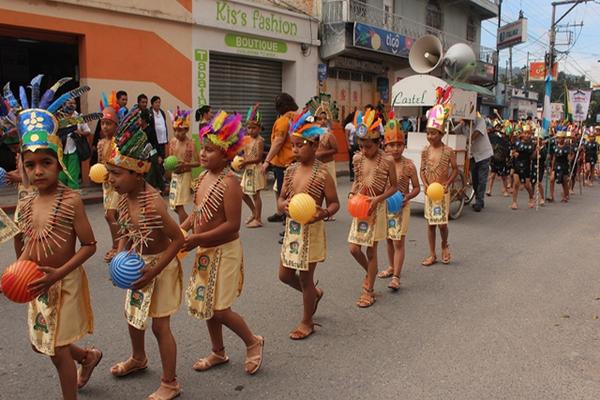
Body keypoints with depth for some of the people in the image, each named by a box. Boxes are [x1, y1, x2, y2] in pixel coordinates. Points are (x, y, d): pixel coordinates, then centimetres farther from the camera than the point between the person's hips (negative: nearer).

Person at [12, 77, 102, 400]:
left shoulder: (71, 200, -19)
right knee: (40, 343, 21)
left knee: (58, 350, 6)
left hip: (64, 283, -7)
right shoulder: (27, 204, -1)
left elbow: (89, 245, -18)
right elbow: (24, 241, 15)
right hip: (37, 285, 7)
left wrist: (58, 273, -26)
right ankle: (89, 356, 47)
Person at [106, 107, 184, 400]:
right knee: (132, 314, 26)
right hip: (138, 263, 8)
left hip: (160, 265, -8)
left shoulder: (153, 204, -29)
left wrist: (154, 271, -23)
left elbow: (178, 239, -24)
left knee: (159, 325, 2)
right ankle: (138, 358, 54)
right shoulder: (123, 199, -5)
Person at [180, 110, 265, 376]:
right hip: (205, 251, 9)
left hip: (224, 251, -8)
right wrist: (183, 228, -2)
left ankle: (253, 342, 23)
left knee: (219, 309, -2)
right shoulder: (203, 176, 4)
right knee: (206, 304, 17)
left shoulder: (229, 183, -22)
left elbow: (232, 225, -25)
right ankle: (218, 353, 36)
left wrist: (197, 239, -24)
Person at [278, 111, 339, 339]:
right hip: (291, 228, 7)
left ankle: (307, 322, 26)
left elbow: (334, 203, -9)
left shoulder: (322, 174, -15)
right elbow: (281, 198, 8)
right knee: (285, 275, 15)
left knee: (305, 277, 6)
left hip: (311, 229, -6)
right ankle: (314, 294, 43)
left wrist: (324, 213, -30)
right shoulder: (290, 170, 2)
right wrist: (283, 205, -15)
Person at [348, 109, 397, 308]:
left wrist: (378, 198, -19)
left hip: (376, 208, -4)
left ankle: (368, 290, 17)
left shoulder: (386, 161, -13)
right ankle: (370, 271, 34)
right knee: (354, 248, 3)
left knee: (371, 250, 4)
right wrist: (352, 193, -6)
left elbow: (393, 186, -5)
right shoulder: (357, 158, 0)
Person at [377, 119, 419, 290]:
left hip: (401, 206, -4)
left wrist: (408, 196, -21)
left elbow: (416, 188, -3)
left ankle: (396, 276, -2)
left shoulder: (408, 165, -10)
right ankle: (392, 267, 36)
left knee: (398, 242, -5)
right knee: (389, 239, 17)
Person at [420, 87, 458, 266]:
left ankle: (445, 246, 30)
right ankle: (432, 255, 18)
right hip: (429, 191, 3)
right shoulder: (425, 151, 1)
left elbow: (455, 169, -2)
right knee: (430, 223, 8)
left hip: (442, 191, -3)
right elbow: (422, 170, 6)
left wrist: (447, 184, -13)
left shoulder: (448, 151, -8)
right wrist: (425, 184, -9)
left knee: (442, 223, -2)